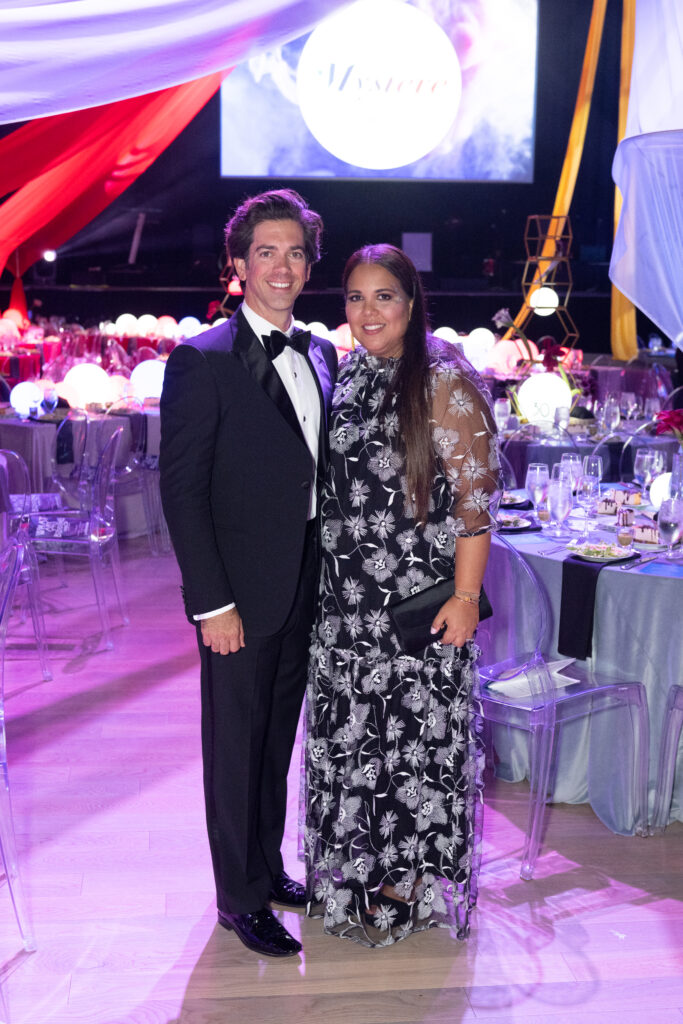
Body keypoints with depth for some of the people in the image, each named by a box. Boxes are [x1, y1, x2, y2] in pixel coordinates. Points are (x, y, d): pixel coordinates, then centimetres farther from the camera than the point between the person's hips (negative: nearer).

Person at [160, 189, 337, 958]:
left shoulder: (321, 357, 9)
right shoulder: (202, 361, -11)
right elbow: (181, 490, -14)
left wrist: (330, 578, 8)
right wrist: (213, 603, -17)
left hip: (306, 590, 6)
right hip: (241, 597, -6)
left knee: (277, 739, 19)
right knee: (236, 745, 7)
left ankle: (268, 866, 36)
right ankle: (242, 897, 23)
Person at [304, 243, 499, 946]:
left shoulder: (444, 381, -9)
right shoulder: (347, 380, 10)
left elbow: (475, 493, -12)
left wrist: (466, 595, -17)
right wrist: (323, 574, 13)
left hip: (420, 599, -6)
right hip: (346, 598, 6)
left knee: (417, 730, 4)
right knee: (348, 729, 12)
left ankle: (411, 880, 22)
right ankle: (356, 869, 31)